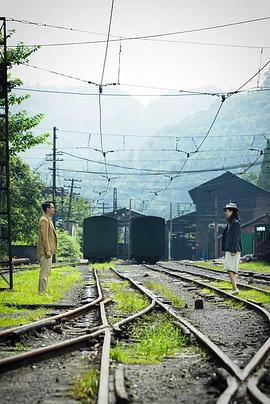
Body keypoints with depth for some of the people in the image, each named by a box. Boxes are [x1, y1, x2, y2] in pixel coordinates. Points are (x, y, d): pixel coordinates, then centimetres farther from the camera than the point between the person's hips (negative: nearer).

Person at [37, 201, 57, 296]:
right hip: (45, 251, -11)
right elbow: (44, 237, -20)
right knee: (44, 272, -9)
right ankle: (42, 293, -9)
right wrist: (47, 251, -22)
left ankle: (44, 292, 18)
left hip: (48, 251, 11)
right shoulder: (44, 220, -14)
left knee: (47, 272, 13)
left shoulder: (48, 220, 19)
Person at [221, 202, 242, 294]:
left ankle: (235, 289, -21)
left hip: (234, 250, -10)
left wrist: (234, 250, -21)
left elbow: (236, 237, -17)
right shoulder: (230, 223, 17)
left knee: (230, 270, -16)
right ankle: (235, 289, 9)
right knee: (233, 271, 8)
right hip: (229, 250, 10)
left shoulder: (236, 223, -11)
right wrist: (226, 250, 19)